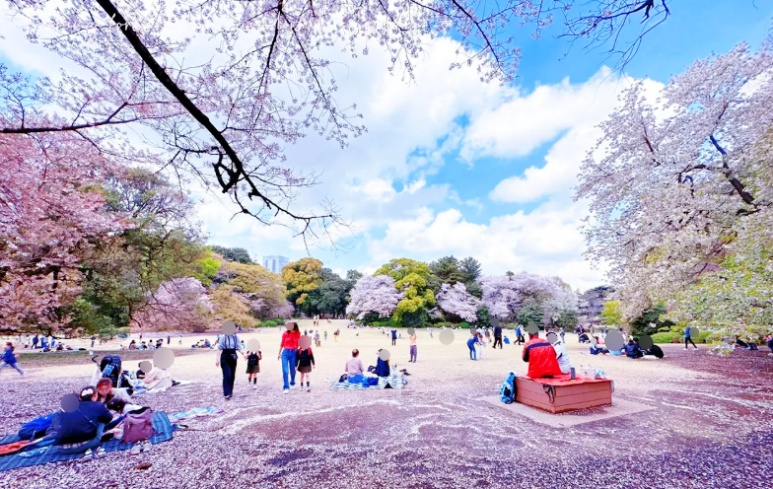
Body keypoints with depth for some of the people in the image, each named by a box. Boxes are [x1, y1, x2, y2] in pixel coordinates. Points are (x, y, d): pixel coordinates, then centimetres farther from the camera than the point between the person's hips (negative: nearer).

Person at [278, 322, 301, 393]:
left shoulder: (298, 334, -6)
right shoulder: (285, 334, -7)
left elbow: (298, 344, 4)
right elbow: (282, 344, 5)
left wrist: (298, 352, 4)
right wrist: (279, 354, 11)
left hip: (294, 353, 1)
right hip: (285, 352, -1)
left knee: (292, 370, 13)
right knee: (285, 370, -8)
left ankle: (292, 383, 37)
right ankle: (286, 387, 0)